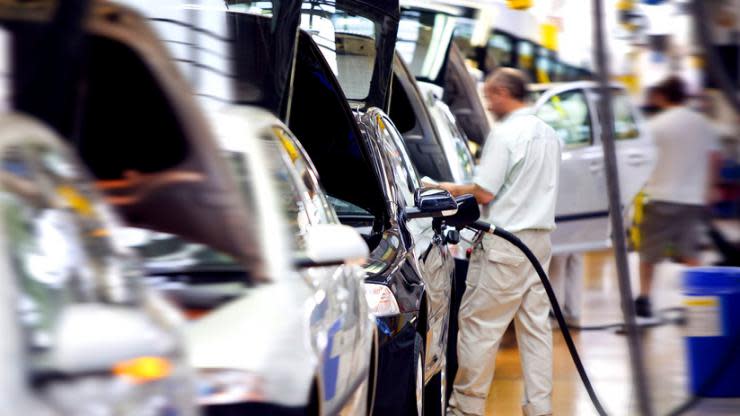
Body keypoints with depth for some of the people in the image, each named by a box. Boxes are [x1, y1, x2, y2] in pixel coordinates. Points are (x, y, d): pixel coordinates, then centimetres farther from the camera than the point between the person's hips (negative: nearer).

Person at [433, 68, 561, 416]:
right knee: (535, 325, 8)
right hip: (540, 239, 8)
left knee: (479, 323, -1)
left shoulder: (504, 134, -14)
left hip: (506, 242, -8)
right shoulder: (548, 134, 13)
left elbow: (485, 193, -15)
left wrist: (456, 189, 4)